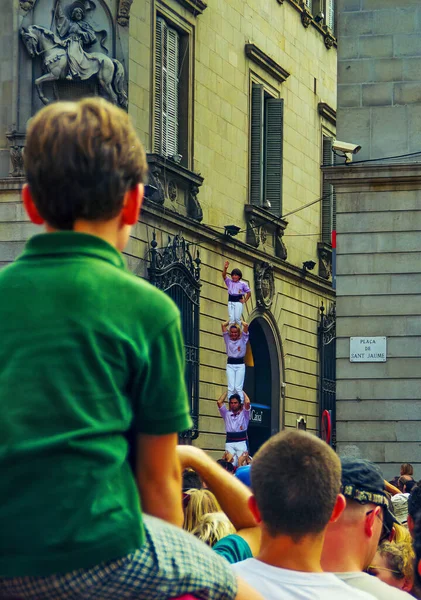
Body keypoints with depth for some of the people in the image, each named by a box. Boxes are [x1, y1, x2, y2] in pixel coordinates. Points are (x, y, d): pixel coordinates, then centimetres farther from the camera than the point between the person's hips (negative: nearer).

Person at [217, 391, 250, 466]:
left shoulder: (243, 413, 10)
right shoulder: (227, 414, 17)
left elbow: (247, 402, -7)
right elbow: (219, 402, 7)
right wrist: (227, 392, 15)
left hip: (241, 442, -2)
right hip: (229, 443, 2)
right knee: (231, 463, -14)